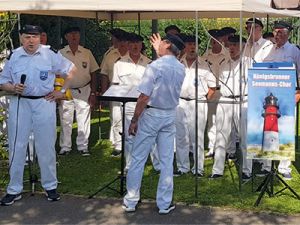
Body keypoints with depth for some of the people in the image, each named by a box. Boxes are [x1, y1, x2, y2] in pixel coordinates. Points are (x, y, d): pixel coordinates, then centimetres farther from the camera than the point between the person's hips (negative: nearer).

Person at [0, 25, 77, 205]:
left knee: (46, 147, 7)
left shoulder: (50, 54, -3)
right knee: (17, 147, 5)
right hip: (19, 104, 1)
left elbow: (71, 70, 7)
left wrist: (62, 92, 3)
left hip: (44, 103, -1)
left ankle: (50, 186, 22)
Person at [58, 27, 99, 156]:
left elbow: (93, 73, 8)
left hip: (84, 90, 0)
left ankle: (83, 146, 13)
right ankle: (65, 147, 14)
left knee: (84, 121, 3)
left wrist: (93, 93, 3)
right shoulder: (60, 54, 2)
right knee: (65, 120, 4)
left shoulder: (87, 53, 5)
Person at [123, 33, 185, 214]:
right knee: (167, 161, 8)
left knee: (138, 159, 5)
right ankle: (165, 204, 12)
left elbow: (144, 97, -19)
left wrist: (134, 120, -11)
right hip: (170, 116, 5)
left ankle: (130, 202, 12)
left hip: (151, 115, -5)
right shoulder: (181, 68, 3)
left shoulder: (155, 66, -16)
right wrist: (159, 51, 29)